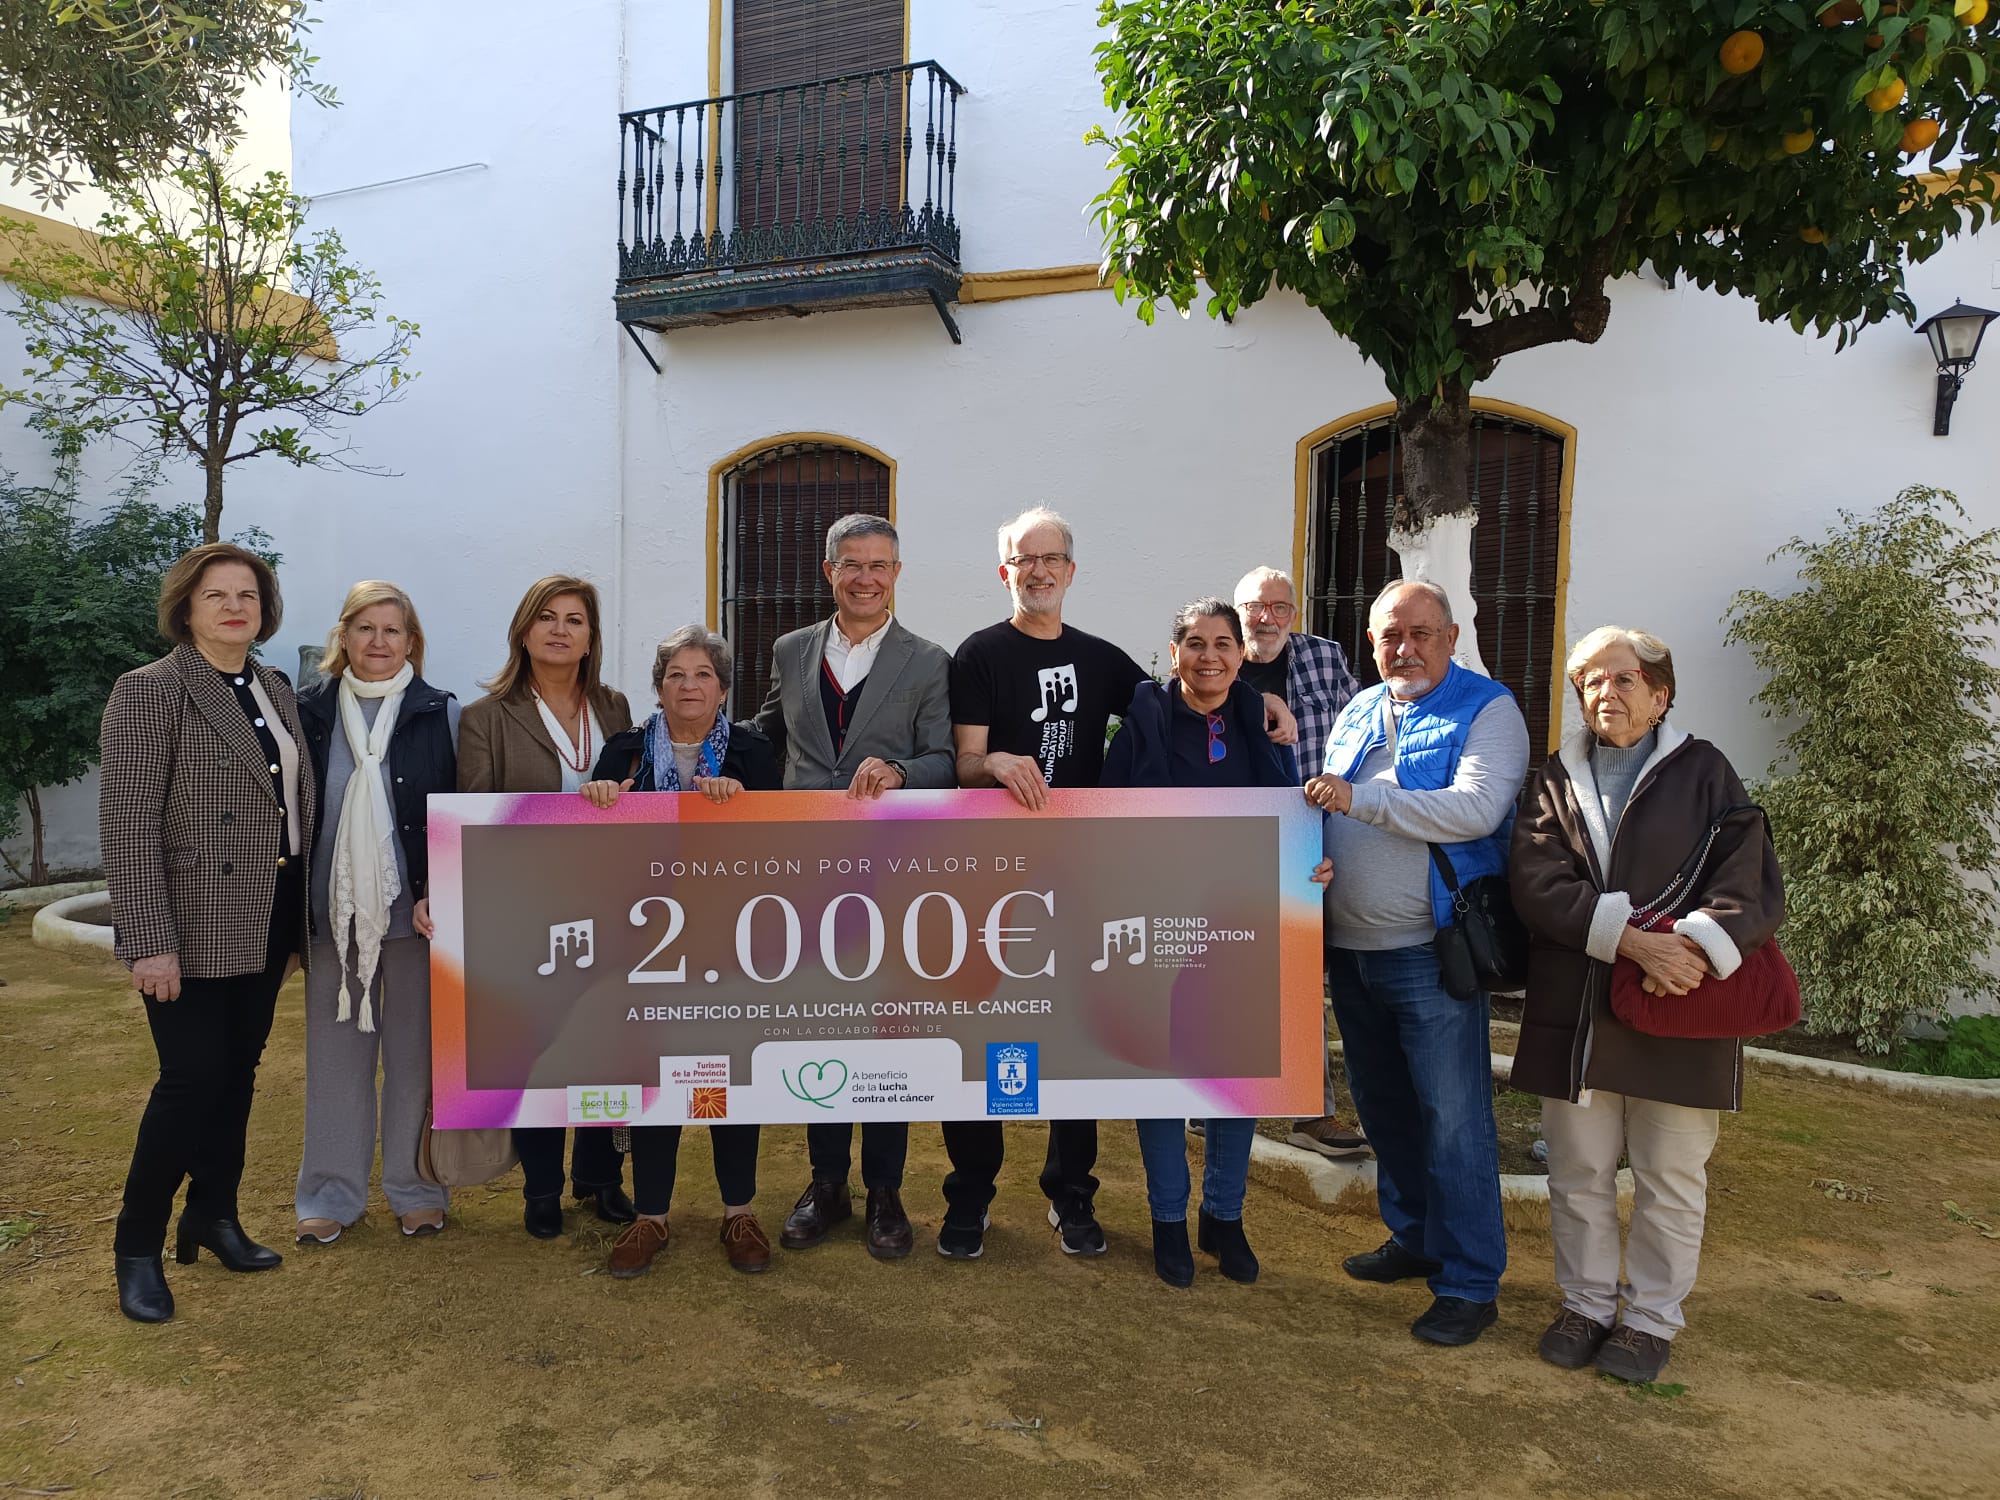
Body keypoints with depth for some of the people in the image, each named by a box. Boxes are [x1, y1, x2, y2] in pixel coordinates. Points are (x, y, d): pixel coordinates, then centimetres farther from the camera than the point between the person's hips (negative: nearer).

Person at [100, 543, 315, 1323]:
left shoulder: (275, 690, 10)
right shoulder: (150, 690, -10)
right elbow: (128, 826, -14)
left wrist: (302, 916, 9)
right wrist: (149, 942, -18)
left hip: (266, 923, 6)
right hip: (195, 928, -6)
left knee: (238, 1074, 14)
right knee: (193, 1078, -2)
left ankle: (214, 1216, 30)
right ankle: (137, 1245, 17)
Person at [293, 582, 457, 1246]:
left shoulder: (441, 714, 1)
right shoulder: (311, 712, 6)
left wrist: (438, 893, -12)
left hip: (416, 910, -2)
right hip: (334, 911, 2)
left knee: (416, 1052, 7)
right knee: (335, 1053, 9)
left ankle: (416, 1190, 21)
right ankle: (330, 1194, 23)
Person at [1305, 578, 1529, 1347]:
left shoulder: (1486, 711, -7)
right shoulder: (1357, 712, 13)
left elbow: (1475, 810, -21)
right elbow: (1325, 807, 18)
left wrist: (1359, 798, -24)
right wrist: (1311, 855, -3)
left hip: (1430, 951, -7)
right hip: (1349, 949, 7)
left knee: (1452, 1118, 0)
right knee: (1382, 1107, 18)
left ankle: (1470, 1283, 14)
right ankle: (1413, 1238, 36)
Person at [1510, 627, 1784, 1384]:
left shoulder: (1702, 771, 3)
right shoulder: (1557, 780, 8)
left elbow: (1755, 881, -6)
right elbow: (1538, 885, -7)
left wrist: (1689, 946, -23)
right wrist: (1634, 942, -20)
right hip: (1574, 1012, 2)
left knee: (1669, 1179, 9)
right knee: (1578, 1174, 11)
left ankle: (1651, 1318, 26)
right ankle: (1587, 1305, 29)